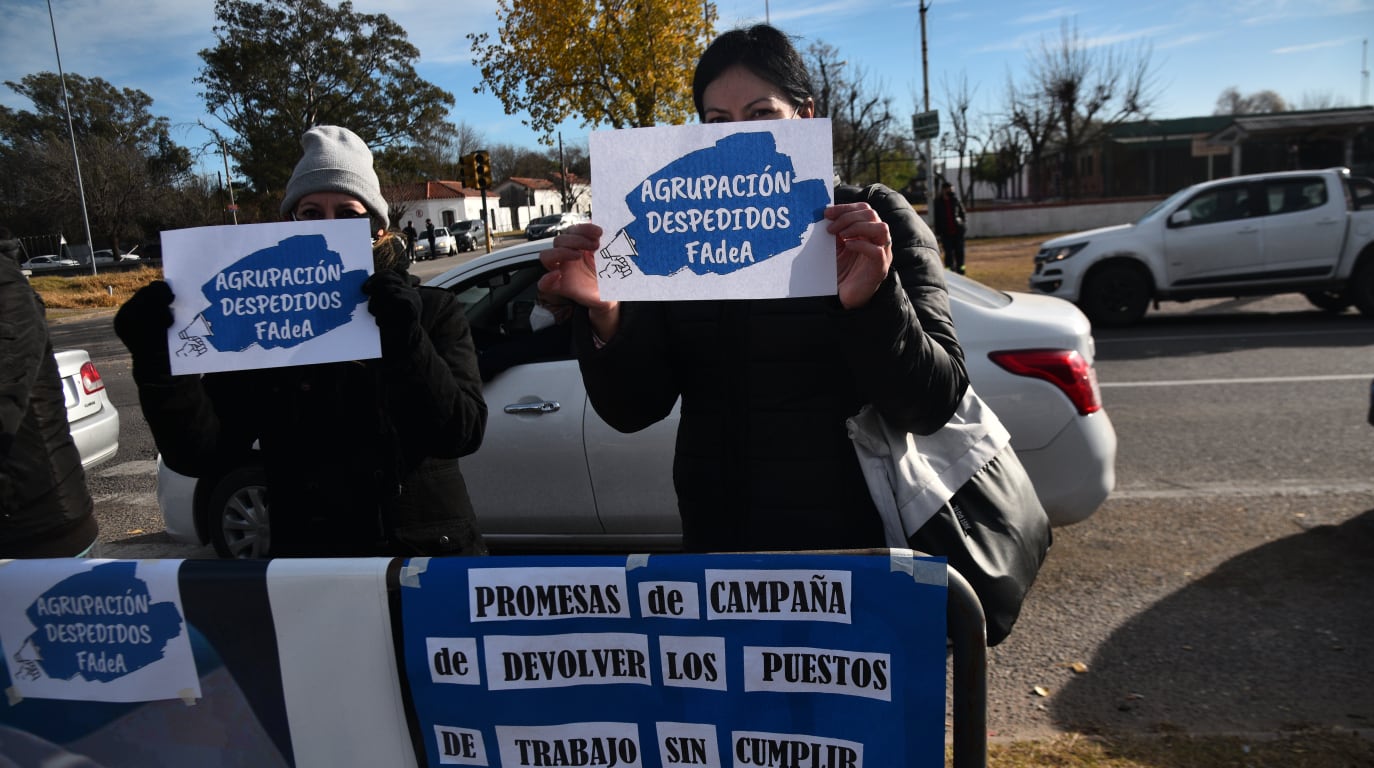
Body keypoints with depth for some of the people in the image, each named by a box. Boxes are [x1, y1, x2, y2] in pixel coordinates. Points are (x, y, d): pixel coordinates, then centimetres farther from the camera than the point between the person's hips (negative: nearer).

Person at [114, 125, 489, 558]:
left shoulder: (432, 311, -4)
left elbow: (463, 434, -16)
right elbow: (204, 455, -7)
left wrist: (407, 342, -29)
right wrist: (157, 363, -21)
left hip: (430, 547, -1)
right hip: (305, 549, 1)